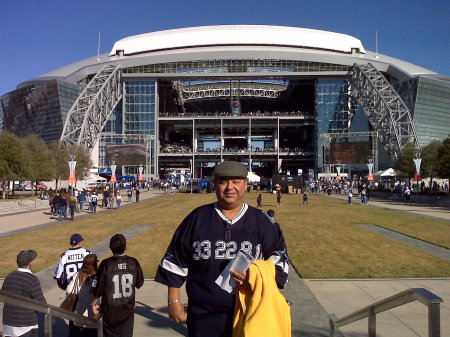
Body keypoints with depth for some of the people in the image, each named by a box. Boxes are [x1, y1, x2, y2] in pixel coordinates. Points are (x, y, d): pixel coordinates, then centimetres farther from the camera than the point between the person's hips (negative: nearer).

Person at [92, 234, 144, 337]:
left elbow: (99, 287, -10)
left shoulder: (106, 264, -14)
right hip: (127, 309, 1)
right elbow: (139, 283, 3)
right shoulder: (133, 263, -8)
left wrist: (93, 303, 5)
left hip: (110, 309, -1)